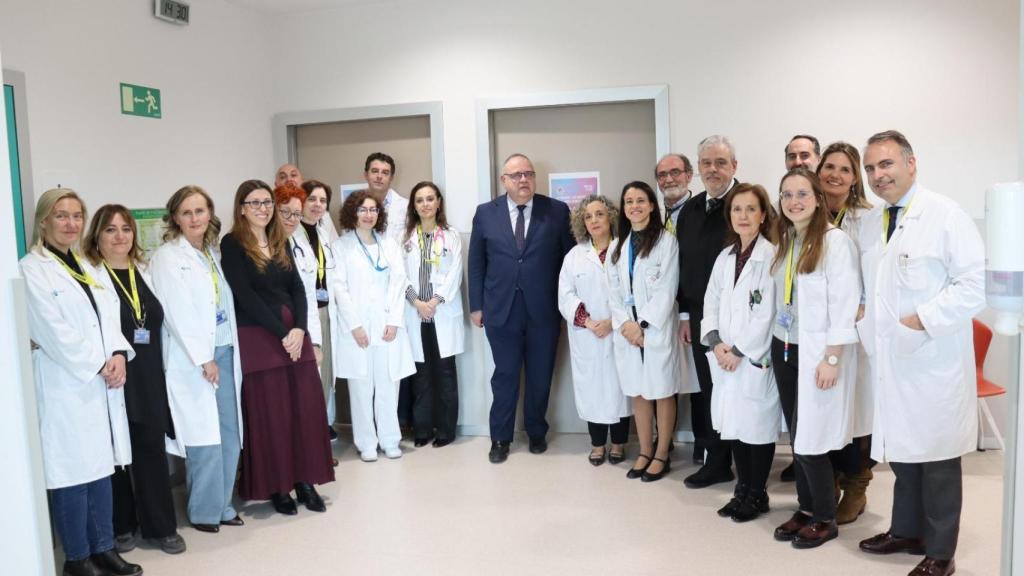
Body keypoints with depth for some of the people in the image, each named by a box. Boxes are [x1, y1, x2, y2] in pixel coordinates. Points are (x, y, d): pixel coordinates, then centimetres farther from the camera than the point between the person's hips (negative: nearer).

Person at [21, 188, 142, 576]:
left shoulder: (87, 266, 16)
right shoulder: (31, 270, -7)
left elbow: (110, 315, 9)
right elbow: (54, 331, -14)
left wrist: (118, 355, -8)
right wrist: (98, 366, -12)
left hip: (102, 383, 7)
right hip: (64, 385, -7)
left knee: (101, 467, 11)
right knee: (72, 471, 0)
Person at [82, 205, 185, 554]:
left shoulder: (143, 271, 15)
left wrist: (163, 370, 12)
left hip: (149, 378, 5)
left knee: (151, 448, 9)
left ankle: (160, 525, 19)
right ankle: (120, 526, 22)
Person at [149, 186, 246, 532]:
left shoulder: (214, 253, 15)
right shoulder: (166, 257, -4)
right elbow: (176, 313, -11)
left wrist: (230, 351, 7)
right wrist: (203, 358, -13)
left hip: (226, 352, 6)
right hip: (192, 359, -6)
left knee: (230, 435, 6)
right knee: (205, 438, -4)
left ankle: (223, 505, 19)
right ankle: (204, 511, 11)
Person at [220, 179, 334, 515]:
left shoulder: (281, 242, 13)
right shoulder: (232, 244, -4)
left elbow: (297, 287, 7)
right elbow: (245, 296, -12)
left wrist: (299, 328, -9)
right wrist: (281, 333, -13)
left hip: (295, 333, 5)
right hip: (258, 338, -5)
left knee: (307, 407, 4)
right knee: (268, 414, 1)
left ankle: (305, 481, 15)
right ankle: (276, 487, 14)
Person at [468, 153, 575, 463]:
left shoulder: (558, 211, 1)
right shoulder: (485, 213, 4)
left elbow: (570, 258, 3)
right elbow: (476, 262, 7)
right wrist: (476, 305, 4)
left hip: (543, 310, 0)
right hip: (501, 309, 0)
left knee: (540, 376, 10)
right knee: (505, 376, 7)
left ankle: (536, 432, 29)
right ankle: (500, 438, 21)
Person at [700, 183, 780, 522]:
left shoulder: (772, 256, -10)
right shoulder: (725, 257, 12)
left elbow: (768, 313, -15)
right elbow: (711, 302, 11)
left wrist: (739, 351, -13)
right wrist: (715, 342, -4)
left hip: (756, 358, -6)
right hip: (726, 359, 6)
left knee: (758, 426, 2)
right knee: (734, 424, 12)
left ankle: (757, 494, 18)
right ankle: (742, 490, 25)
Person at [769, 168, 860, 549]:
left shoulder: (836, 240, -12)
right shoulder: (784, 240, 10)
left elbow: (845, 304, -16)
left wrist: (832, 359, -18)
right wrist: (775, 345, 9)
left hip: (818, 353, -6)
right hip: (784, 349, 6)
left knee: (811, 437, -2)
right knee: (797, 436, 11)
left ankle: (824, 518, 16)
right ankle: (806, 508, 25)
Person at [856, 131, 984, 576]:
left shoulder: (946, 215, -9)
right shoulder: (869, 223, 11)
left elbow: (976, 283, -15)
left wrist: (923, 320, -18)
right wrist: (866, 317, 7)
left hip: (934, 359, -6)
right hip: (889, 359, 6)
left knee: (937, 456, 4)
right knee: (901, 450, 15)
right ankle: (906, 531, 32)